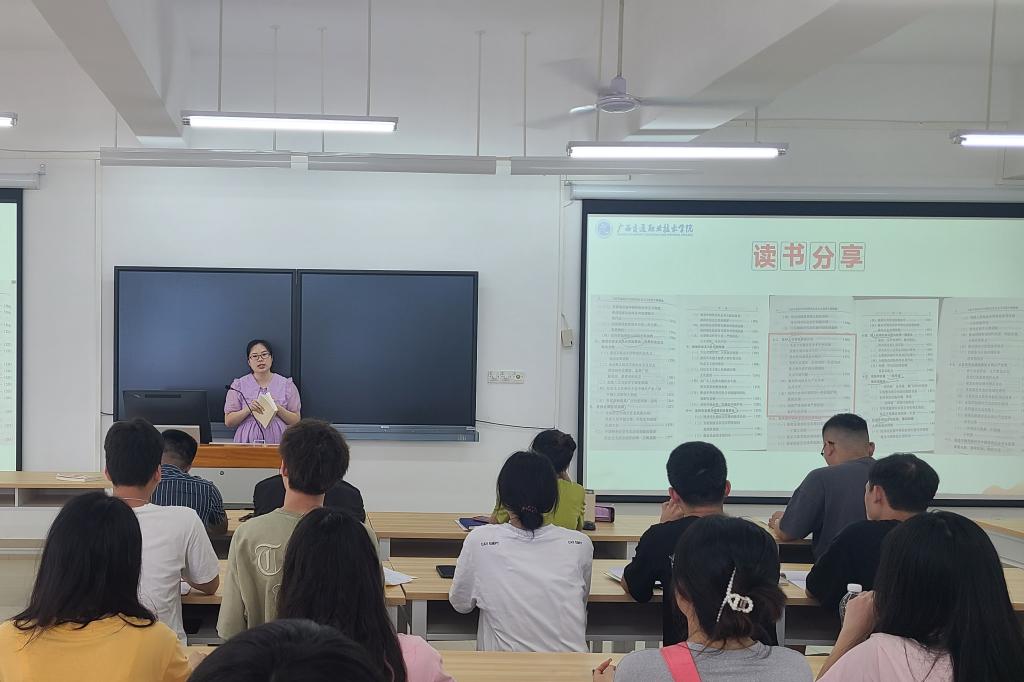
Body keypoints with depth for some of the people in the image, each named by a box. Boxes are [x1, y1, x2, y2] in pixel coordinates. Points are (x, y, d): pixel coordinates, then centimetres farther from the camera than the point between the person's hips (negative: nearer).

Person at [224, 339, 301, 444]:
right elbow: (228, 422, 8)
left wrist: (279, 409, -8)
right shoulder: (239, 385, 11)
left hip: (278, 442, 0)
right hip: (247, 442, 0)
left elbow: (296, 421, 9)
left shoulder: (287, 384, 11)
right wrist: (248, 409, -8)